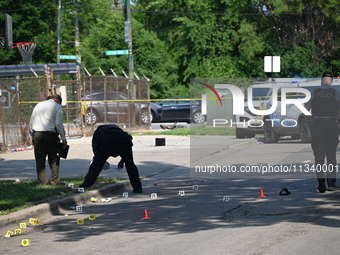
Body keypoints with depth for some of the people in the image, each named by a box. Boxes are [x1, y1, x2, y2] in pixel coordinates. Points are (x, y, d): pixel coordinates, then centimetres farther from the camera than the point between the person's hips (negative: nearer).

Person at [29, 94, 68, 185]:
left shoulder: (38, 105, 18)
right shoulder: (57, 107, 3)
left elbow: (31, 123, 16)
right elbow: (59, 124, -7)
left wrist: (33, 137, 21)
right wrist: (63, 138, -3)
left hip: (37, 133, 4)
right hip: (50, 134, -4)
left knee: (40, 159, 6)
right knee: (54, 159, 5)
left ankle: (42, 181, 4)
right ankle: (55, 181, 5)